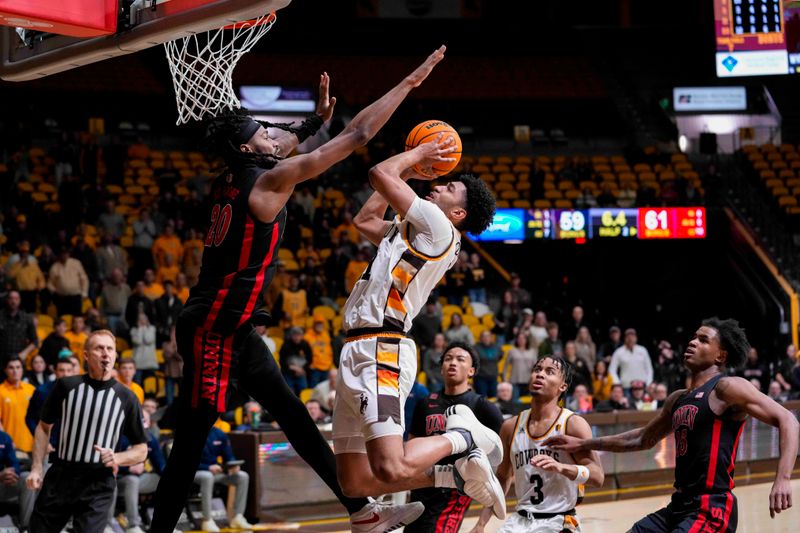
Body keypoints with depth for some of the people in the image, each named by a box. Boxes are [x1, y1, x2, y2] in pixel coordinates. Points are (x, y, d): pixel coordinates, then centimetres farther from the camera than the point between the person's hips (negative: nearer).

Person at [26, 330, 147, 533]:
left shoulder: (126, 398, -1)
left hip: (98, 485, -2)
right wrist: (37, 468, 5)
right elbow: (44, 426, 14)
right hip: (59, 478, 2)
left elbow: (141, 450, 5)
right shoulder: (66, 386, 2)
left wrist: (117, 458, -15)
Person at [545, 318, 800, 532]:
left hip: (711, 509, -9)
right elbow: (644, 438, 33)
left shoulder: (727, 388, -8)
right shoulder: (678, 399, 17)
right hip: (679, 506, 9)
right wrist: (583, 444, 32)